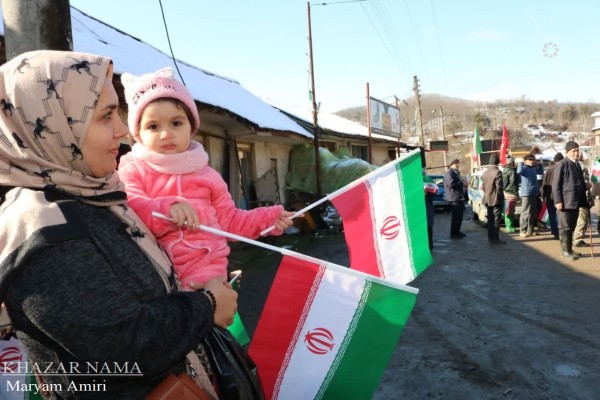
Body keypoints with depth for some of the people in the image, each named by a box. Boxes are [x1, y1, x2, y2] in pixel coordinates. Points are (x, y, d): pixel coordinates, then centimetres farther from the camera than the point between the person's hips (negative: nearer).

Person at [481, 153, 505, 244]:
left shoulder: (485, 172, 6)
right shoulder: (497, 172, -16)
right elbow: (499, 187, -17)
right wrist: (501, 197, -4)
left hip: (487, 199, 7)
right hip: (496, 199, -7)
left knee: (490, 219, 12)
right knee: (496, 219, -2)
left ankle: (490, 237, 16)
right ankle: (495, 238, 0)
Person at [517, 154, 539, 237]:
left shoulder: (533, 168, 16)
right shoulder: (524, 168, -8)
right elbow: (519, 171, -32)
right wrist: (521, 162, -17)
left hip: (534, 193, 8)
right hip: (526, 193, -8)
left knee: (533, 213, 12)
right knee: (525, 213, -9)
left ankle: (530, 230, 20)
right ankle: (522, 231, -6)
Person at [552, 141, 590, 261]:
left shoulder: (577, 165, 16)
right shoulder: (562, 164, -8)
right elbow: (556, 184, -12)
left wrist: (585, 186, 3)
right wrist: (558, 201, -17)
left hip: (576, 202, 8)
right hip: (565, 202, -8)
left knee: (571, 227, 13)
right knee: (565, 227, 0)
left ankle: (570, 249, 22)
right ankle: (565, 251, 7)